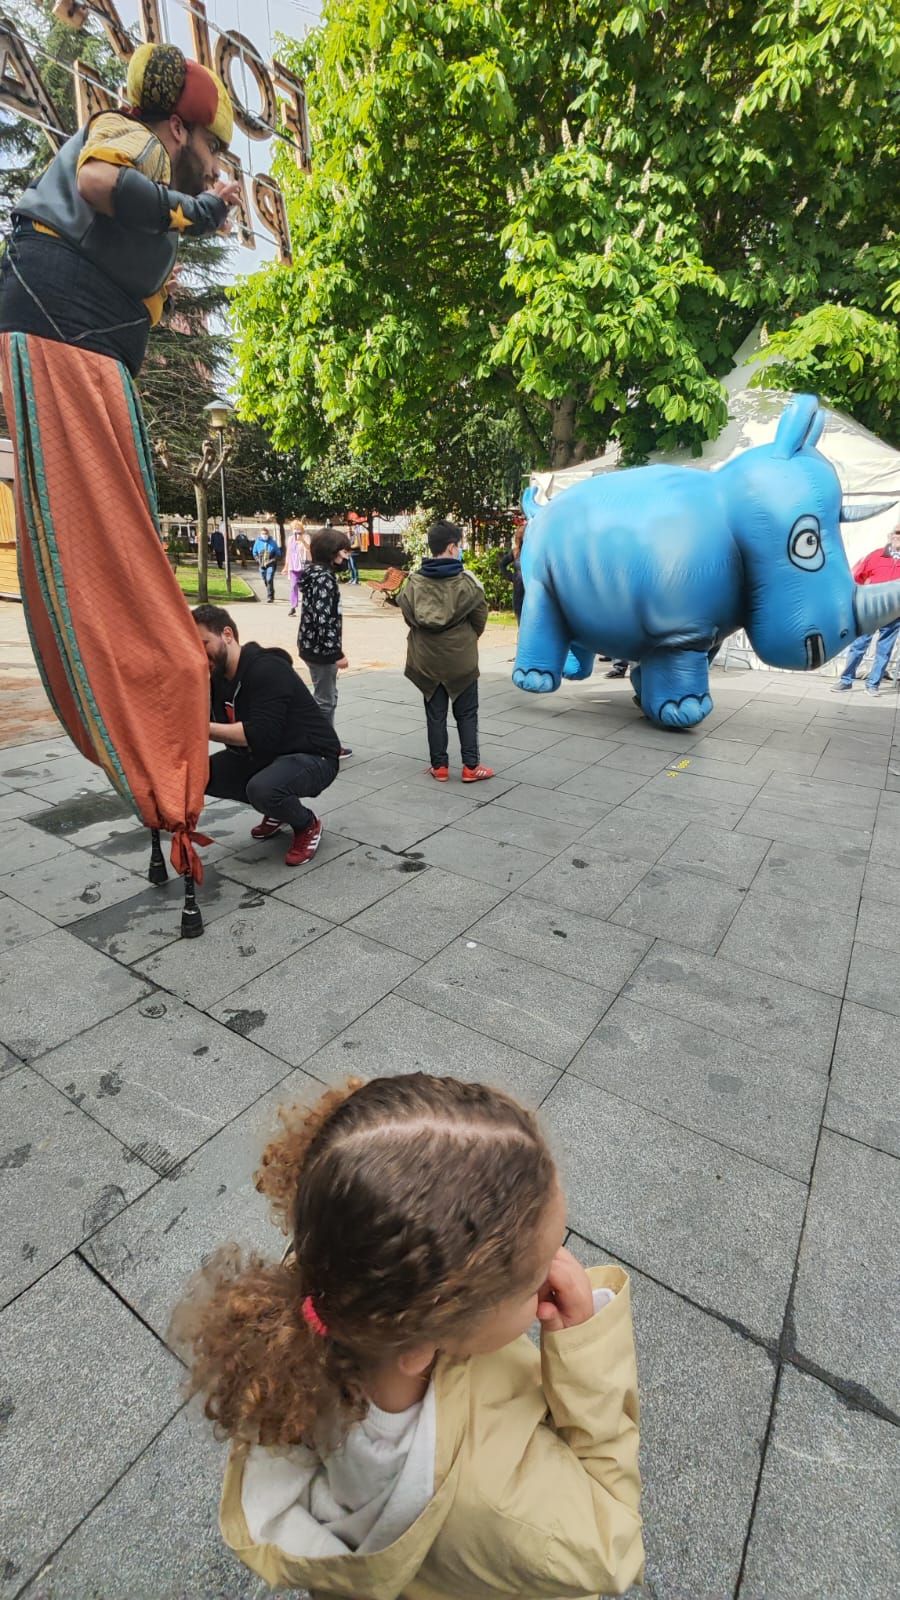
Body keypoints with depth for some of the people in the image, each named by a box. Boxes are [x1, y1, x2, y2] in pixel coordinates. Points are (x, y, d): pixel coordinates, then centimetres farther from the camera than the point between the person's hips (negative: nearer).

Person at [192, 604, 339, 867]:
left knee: (262, 787, -36)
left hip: (312, 757, -8)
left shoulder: (267, 670, -23)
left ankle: (307, 824, -3)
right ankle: (277, 808, 13)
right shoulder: (218, 677, 3)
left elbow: (260, 735, -32)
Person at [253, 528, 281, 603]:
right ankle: (271, 594, 32)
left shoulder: (273, 542, -2)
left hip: (271, 564, -3)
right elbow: (254, 553, 13)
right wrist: (258, 561, -2)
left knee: (269, 579, -17)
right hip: (262, 565, 4)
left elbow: (278, 553, 1)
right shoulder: (258, 542, 5)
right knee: (265, 580, 11)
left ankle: (269, 596, -14)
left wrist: (271, 561, -10)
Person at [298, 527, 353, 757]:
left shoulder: (318, 573, 12)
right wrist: (337, 652, -23)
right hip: (320, 647, -10)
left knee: (329, 696, 19)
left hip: (313, 644, 10)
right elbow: (322, 618, -25)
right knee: (324, 700, 0)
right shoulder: (323, 577, -18)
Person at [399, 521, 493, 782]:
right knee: (466, 714, 9)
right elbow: (480, 618, -1)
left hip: (426, 659, 3)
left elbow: (408, 616, 1)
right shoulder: (465, 581, -10)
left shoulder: (414, 581, -3)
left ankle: (439, 766, 16)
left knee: (435, 714, 11)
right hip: (461, 659, -2)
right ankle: (471, 766, 11)